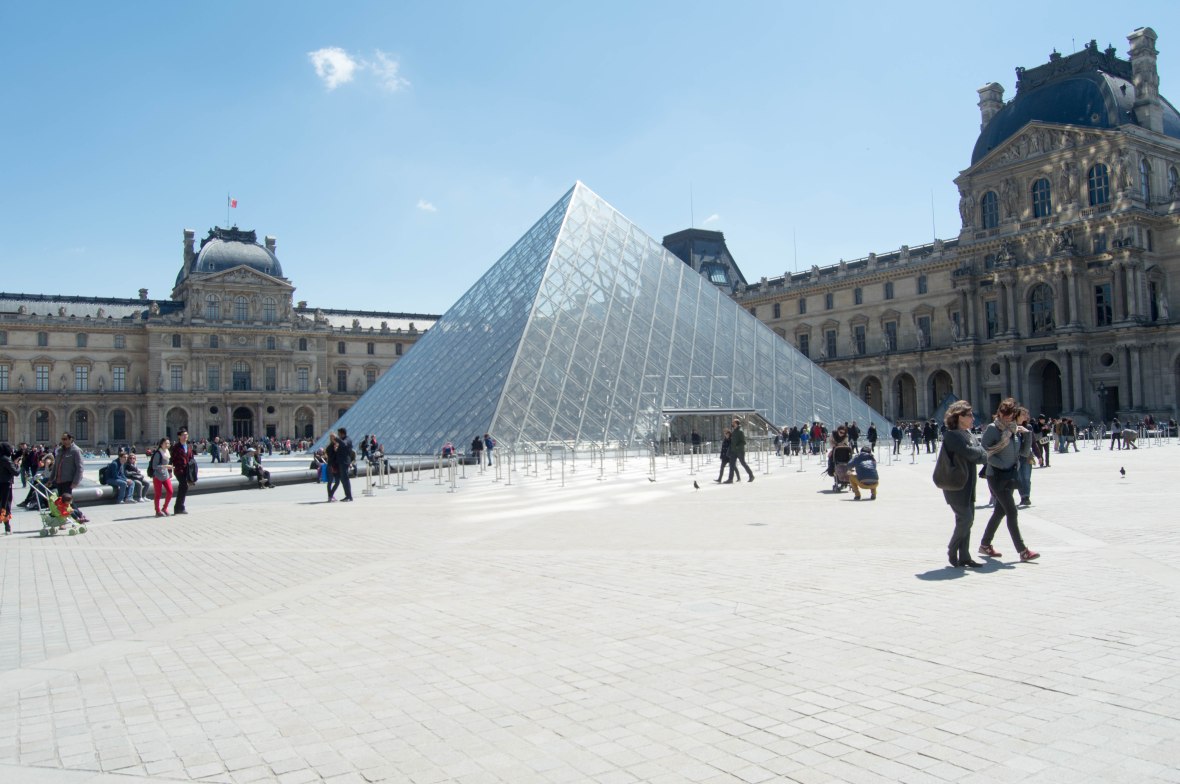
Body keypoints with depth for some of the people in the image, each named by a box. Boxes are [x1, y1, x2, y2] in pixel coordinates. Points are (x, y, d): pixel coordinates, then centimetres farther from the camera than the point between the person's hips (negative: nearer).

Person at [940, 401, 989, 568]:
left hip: (968, 485, 9)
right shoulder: (951, 436, -15)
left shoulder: (969, 434, 12)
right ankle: (952, 550, 12)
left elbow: (983, 457, 8)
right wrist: (979, 450, -5)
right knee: (965, 518, -9)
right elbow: (969, 453, -24)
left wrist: (977, 453, -11)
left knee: (968, 519, 9)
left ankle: (964, 556, 16)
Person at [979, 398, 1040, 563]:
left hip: (1010, 475, 7)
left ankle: (985, 545, 26)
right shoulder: (992, 428, -11)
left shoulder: (1015, 429, 9)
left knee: (1000, 511, 14)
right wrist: (1001, 464, -18)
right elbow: (984, 451, -14)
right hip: (996, 475, -7)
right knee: (1011, 511, -9)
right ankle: (1022, 551, -7)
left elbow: (1020, 451, 15)